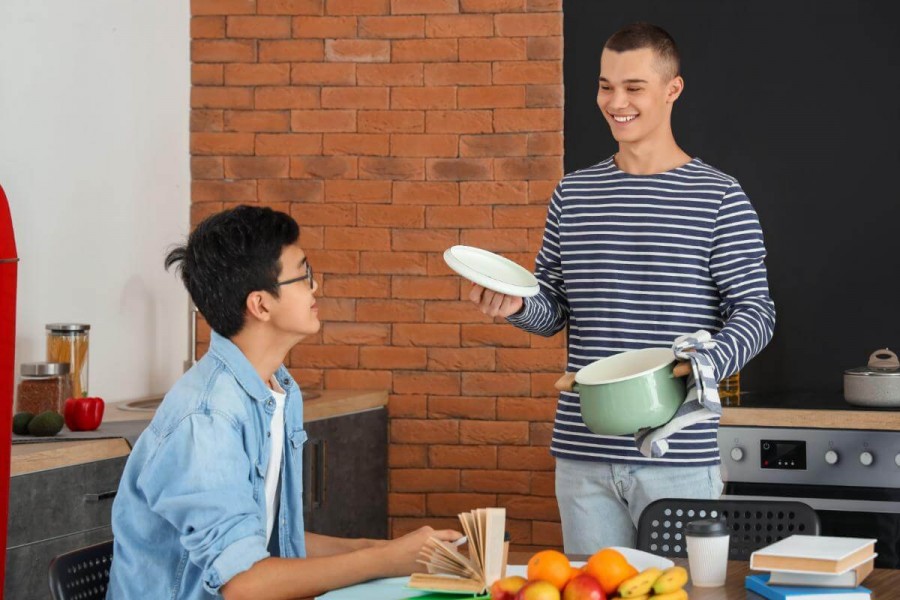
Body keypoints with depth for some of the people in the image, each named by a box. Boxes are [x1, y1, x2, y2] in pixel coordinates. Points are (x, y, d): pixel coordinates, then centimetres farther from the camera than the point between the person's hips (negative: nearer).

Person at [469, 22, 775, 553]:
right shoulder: (573, 195, 10)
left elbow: (755, 313, -5)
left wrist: (696, 366, -23)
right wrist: (518, 305, -8)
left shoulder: (719, 198, -3)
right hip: (583, 453, 4)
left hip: (678, 455, -4)